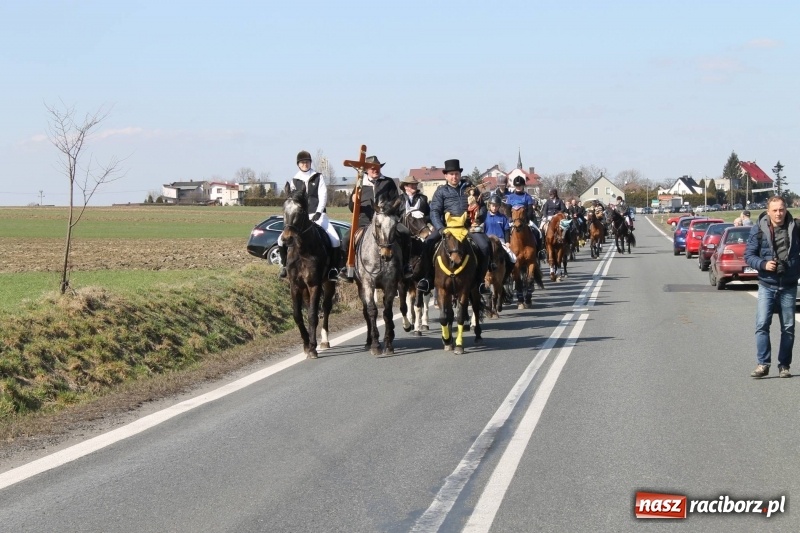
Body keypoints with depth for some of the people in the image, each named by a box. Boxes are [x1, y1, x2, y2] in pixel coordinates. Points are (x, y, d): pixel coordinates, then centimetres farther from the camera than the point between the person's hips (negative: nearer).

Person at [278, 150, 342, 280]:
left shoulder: (318, 177, 5)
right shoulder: (294, 181, 9)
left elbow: (323, 196, -3)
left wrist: (318, 213, -15)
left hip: (318, 214, -2)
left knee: (335, 240, -21)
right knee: (282, 239, -12)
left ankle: (334, 268, -9)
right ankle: (285, 265, 8)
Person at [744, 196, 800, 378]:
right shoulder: (758, 229, -3)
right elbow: (748, 255, -1)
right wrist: (763, 264, -17)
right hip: (767, 285, -1)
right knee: (762, 324, -10)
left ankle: (784, 365, 15)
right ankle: (763, 364, -4)